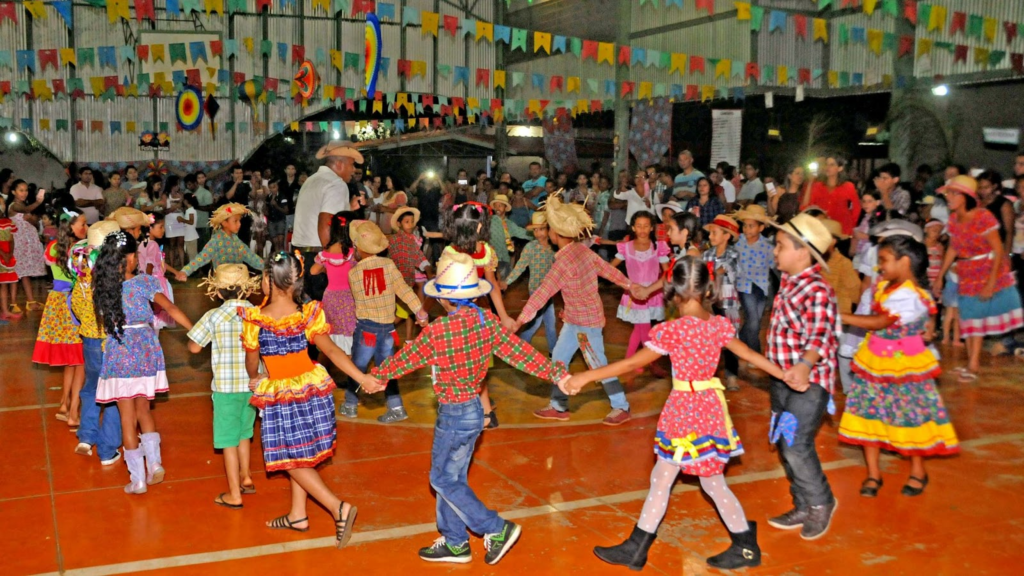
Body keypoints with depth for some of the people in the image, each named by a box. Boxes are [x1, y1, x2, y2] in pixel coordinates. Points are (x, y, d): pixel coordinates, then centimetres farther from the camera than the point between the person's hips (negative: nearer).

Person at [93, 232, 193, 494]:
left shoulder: (102, 286, -5)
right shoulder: (144, 282, -10)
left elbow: (103, 318, -2)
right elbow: (171, 309, -15)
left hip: (119, 354, 0)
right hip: (146, 351, 0)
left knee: (127, 416, 8)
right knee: (143, 409, 21)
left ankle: (138, 479, 13)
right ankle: (154, 462, 10)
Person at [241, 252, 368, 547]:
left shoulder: (254, 318, -14)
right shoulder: (308, 313, -7)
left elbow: (252, 361, 0)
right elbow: (332, 350, -12)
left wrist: (254, 379, 22)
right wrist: (362, 378, -10)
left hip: (279, 395, -4)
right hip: (312, 389, 4)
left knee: (293, 461, 5)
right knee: (301, 456, 19)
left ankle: (339, 507, -9)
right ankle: (297, 515, 28)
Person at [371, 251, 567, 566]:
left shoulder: (438, 331, -22)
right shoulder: (487, 321, -5)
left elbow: (405, 358, -8)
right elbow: (519, 352, -5)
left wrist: (378, 375, 9)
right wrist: (554, 373, 0)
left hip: (454, 415, -8)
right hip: (473, 408, 8)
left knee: (443, 479, 7)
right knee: (453, 477, 18)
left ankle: (497, 529, 7)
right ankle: (453, 543, 29)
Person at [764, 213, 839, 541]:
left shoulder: (817, 292, -20)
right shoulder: (788, 282, 7)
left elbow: (821, 335, -34)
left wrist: (805, 364, -52)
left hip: (808, 380, -9)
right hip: (782, 378, 9)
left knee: (796, 446, -9)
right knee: (785, 444, 14)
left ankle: (821, 503, 15)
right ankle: (804, 508, 29)